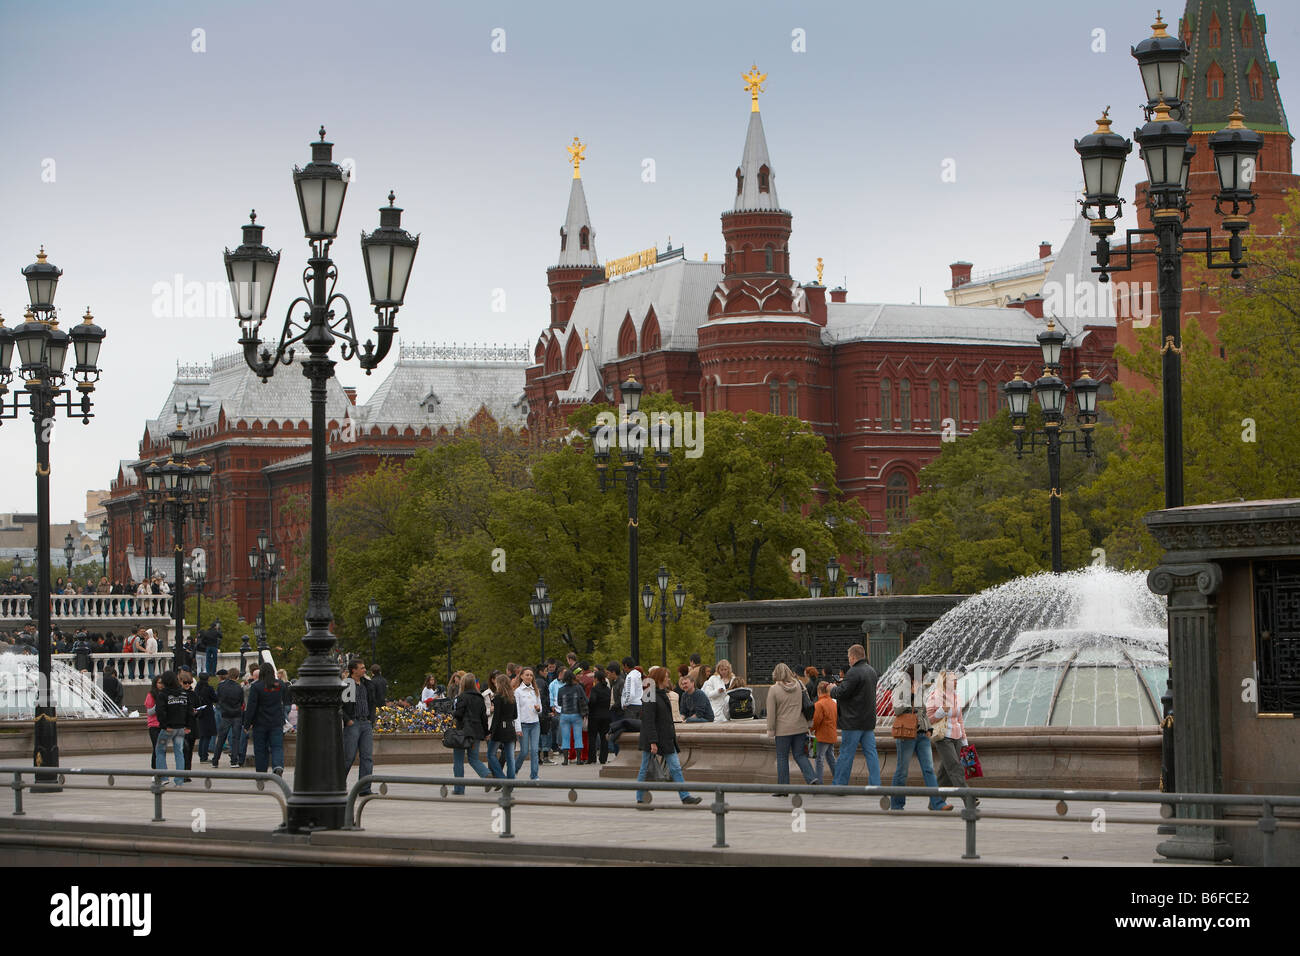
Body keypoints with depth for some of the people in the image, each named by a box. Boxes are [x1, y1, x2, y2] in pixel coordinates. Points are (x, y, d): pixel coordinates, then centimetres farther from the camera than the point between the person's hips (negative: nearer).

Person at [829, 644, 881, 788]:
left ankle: (839, 785, 5)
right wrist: (840, 685, 17)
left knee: (846, 754, 0)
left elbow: (841, 693, -18)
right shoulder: (872, 672, 13)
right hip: (869, 721, 8)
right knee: (871, 753, 7)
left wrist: (833, 689, 4)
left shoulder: (853, 673, -16)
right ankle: (875, 784, 3)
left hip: (853, 721, -8)